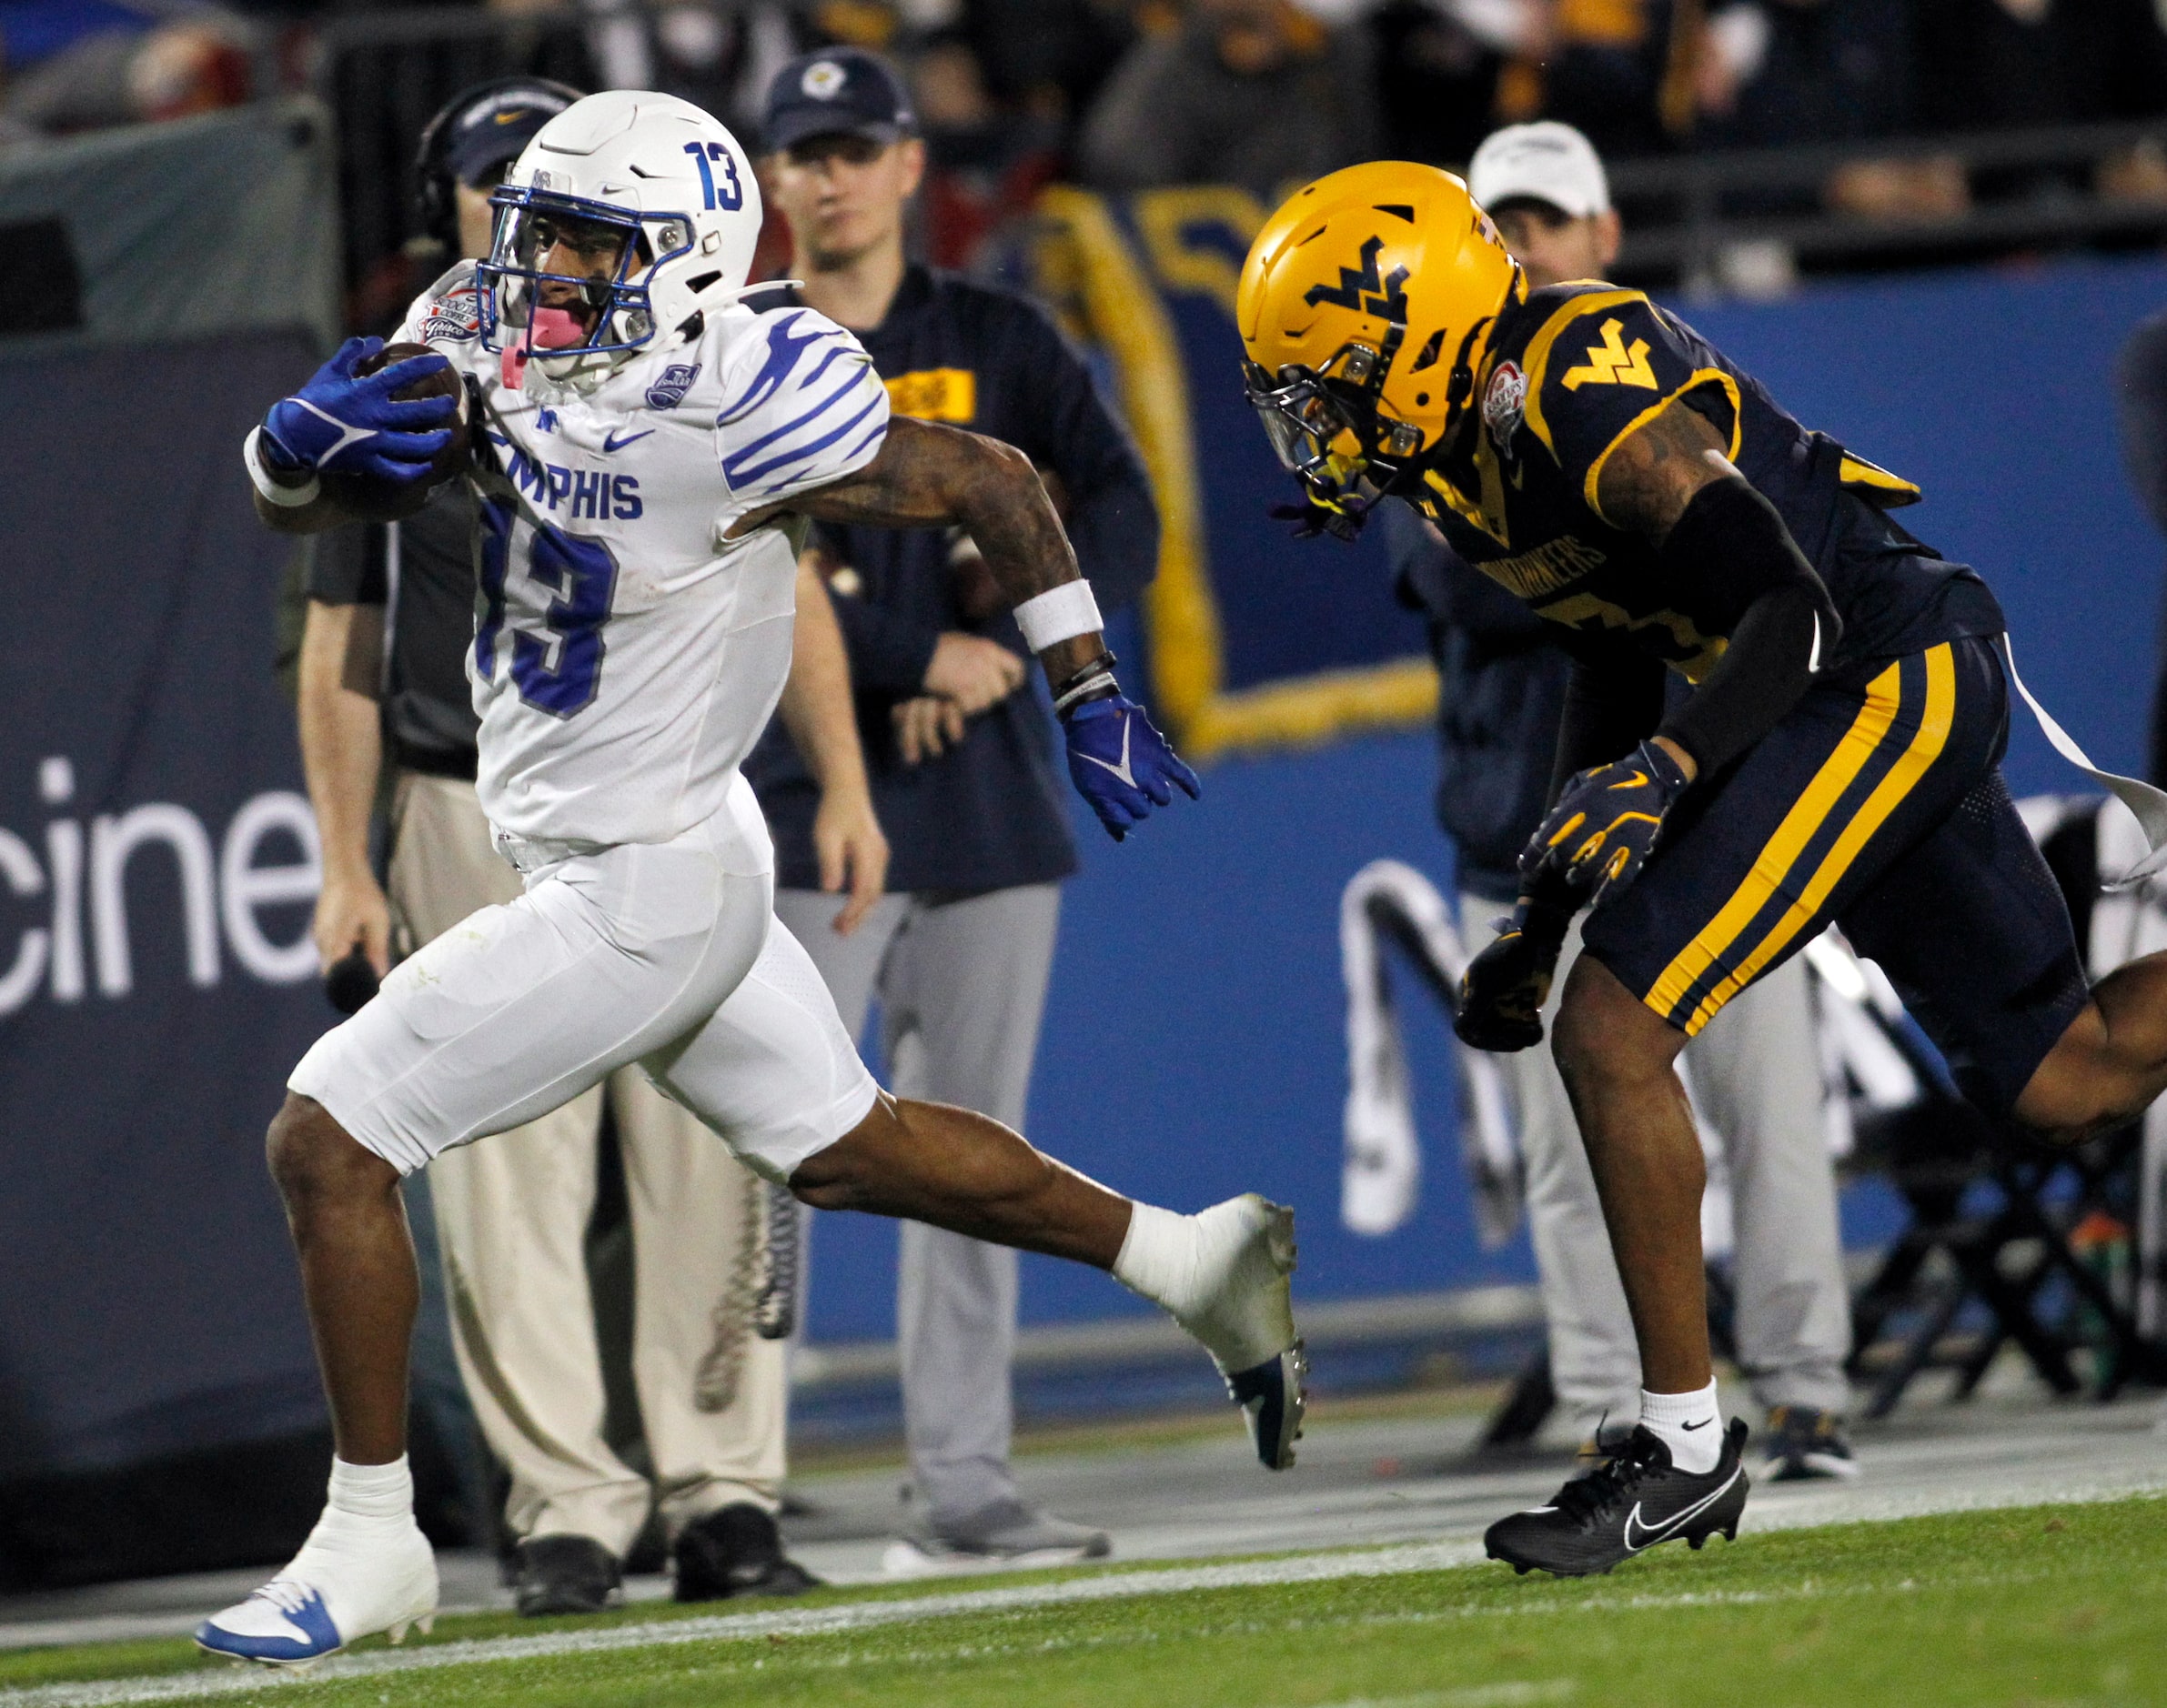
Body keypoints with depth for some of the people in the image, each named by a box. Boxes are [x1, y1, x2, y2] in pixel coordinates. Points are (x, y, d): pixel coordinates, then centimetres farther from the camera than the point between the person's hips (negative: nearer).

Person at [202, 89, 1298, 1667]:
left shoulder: (731, 412, -24)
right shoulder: (485, 347, -4)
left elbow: (989, 484, -12)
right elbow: (300, 508, 2)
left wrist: (1093, 700, -5)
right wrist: (302, 440, -22)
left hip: (644, 889, -9)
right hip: (600, 854, 9)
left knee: (330, 1144, -8)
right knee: (848, 1148, 23)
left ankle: (372, 1544, 3)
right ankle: (1195, 1261, 35)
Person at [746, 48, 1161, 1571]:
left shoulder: (1002, 345, 12)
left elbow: (1123, 525, 2)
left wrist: (999, 640, -12)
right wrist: (922, 656, -15)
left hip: (990, 805, 3)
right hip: (810, 811, -3)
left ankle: (964, 1489, 7)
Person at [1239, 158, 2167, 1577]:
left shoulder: (1583, 400, -22)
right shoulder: (1472, 446, 9)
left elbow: (1793, 609, -26)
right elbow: (1618, 664, 20)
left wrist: (1659, 773, -38)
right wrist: (1540, 925, 20)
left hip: (1892, 676, -10)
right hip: (1886, 696, 10)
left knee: (1612, 1029, -15)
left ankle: (1687, 1444, -9)